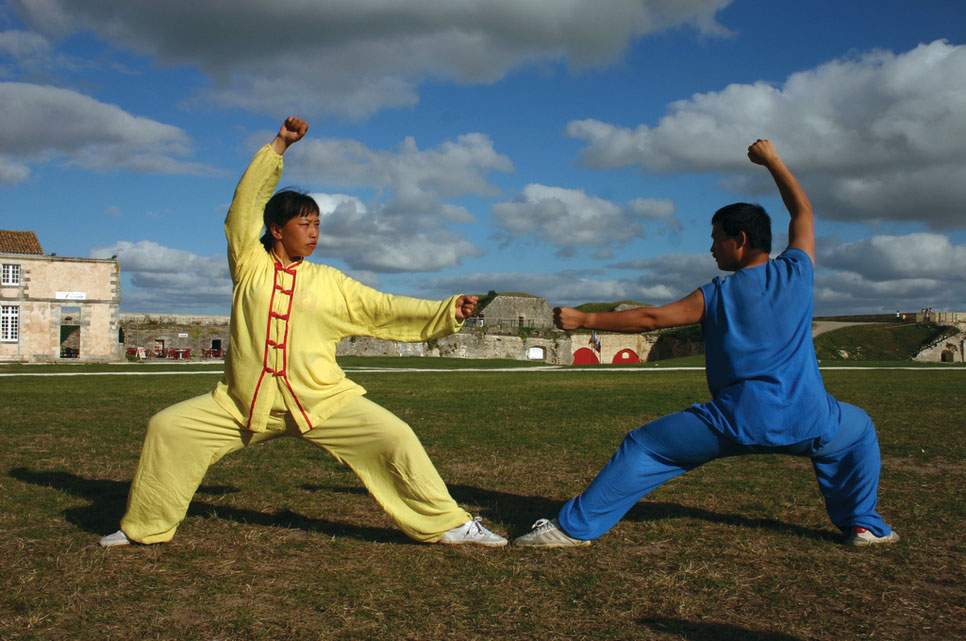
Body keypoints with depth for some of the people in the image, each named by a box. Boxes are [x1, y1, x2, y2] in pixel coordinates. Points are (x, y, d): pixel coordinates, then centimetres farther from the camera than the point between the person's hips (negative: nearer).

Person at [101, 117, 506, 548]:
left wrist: (447, 312, -6)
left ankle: (448, 524, 1)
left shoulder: (330, 282, 5)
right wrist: (278, 146, -6)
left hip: (322, 402, 0)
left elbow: (384, 310, 2)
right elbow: (245, 204, -4)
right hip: (244, 403, 0)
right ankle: (145, 527, 17)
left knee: (394, 438, -13)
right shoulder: (250, 264, 3)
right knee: (167, 428, -5)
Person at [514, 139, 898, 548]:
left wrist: (583, 320, 10)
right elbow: (803, 211, 24)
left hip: (737, 419, -2)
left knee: (642, 449, 8)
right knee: (859, 430, 34)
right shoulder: (796, 272, 8)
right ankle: (863, 525, 25)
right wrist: (771, 160, 32)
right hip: (805, 421, 2)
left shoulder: (716, 296, 4)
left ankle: (575, 527, 4)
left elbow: (650, 318, 3)